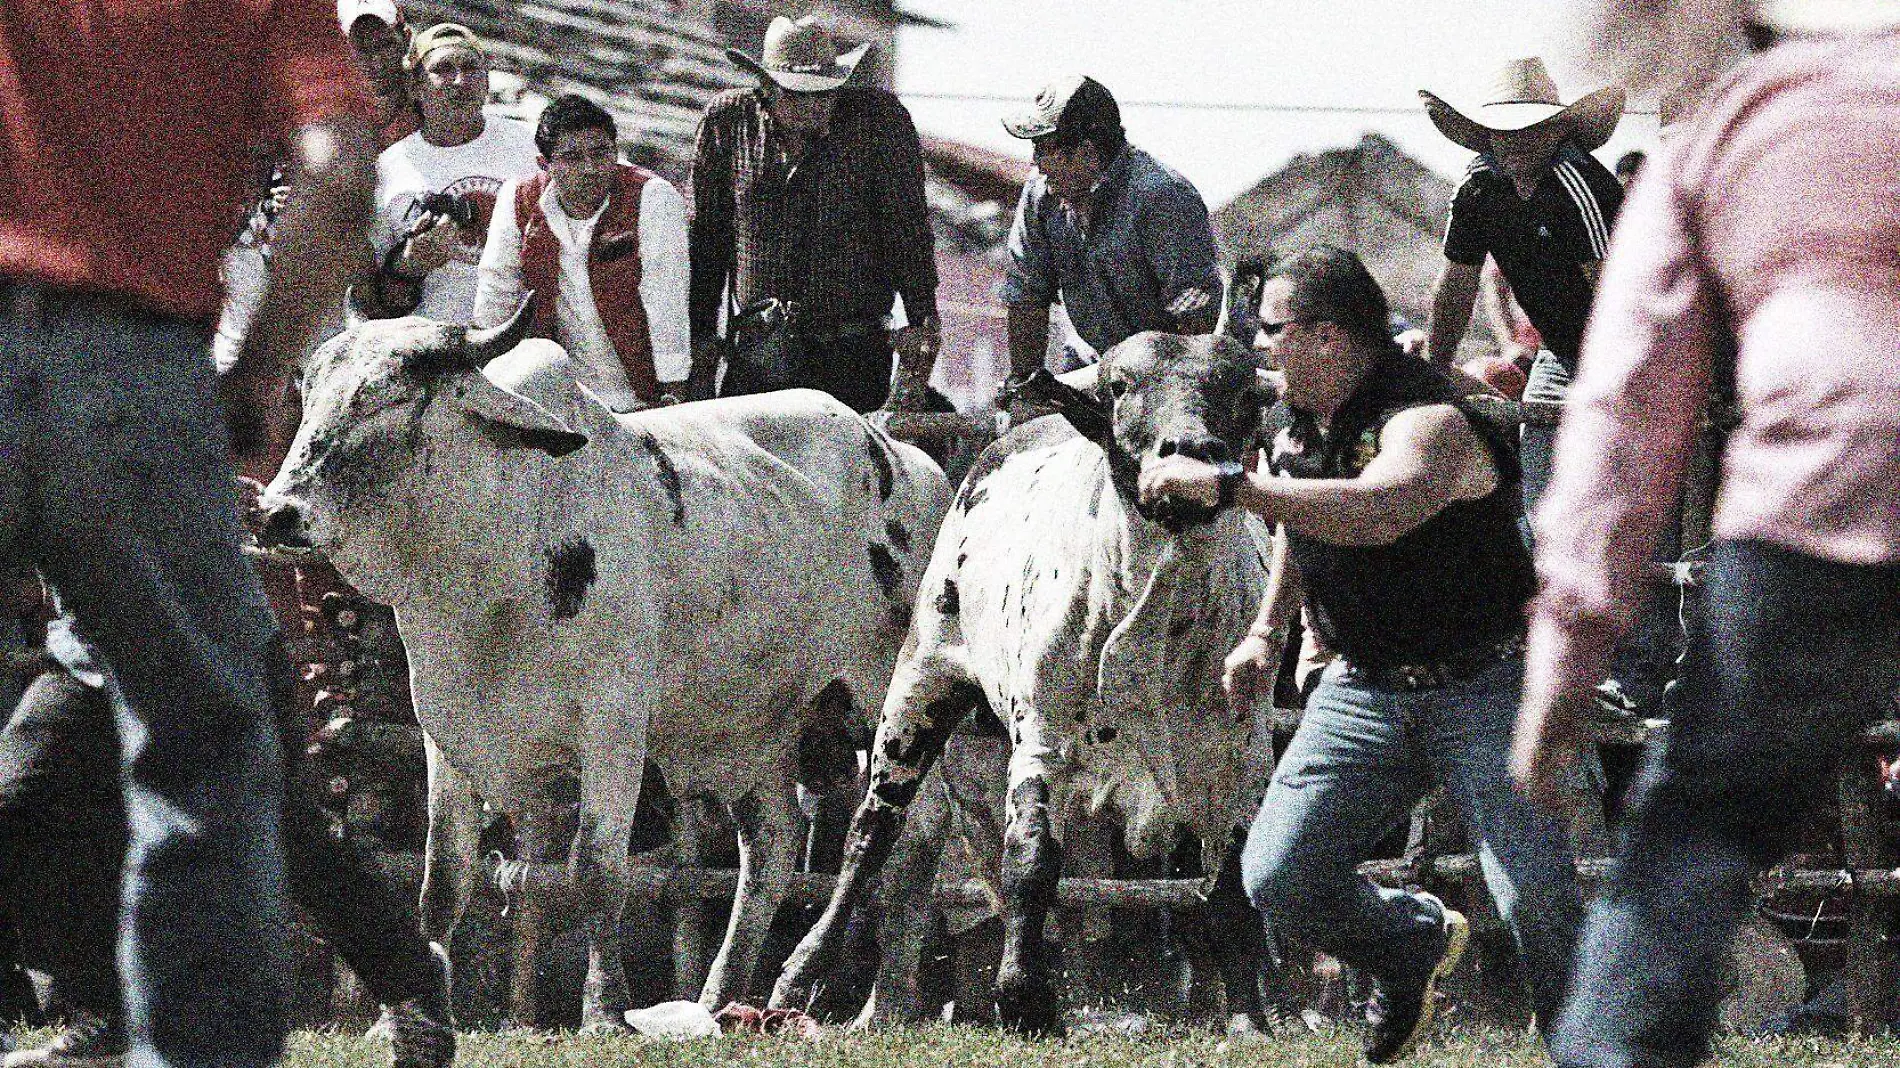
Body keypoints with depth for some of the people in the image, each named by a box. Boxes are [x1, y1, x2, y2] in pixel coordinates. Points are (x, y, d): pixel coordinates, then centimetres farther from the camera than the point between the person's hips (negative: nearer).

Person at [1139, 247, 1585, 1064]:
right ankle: (1418, 942, 22)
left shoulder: (1430, 421, -21)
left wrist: (1226, 484, -42)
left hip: (1481, 684, -7)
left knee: (1533, 897, -21)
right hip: (1364, 690, 7)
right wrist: (1266, 632, 24)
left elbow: (1378, 511, -43)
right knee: (1276, 881, -6)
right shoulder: (1298, 428, 7)